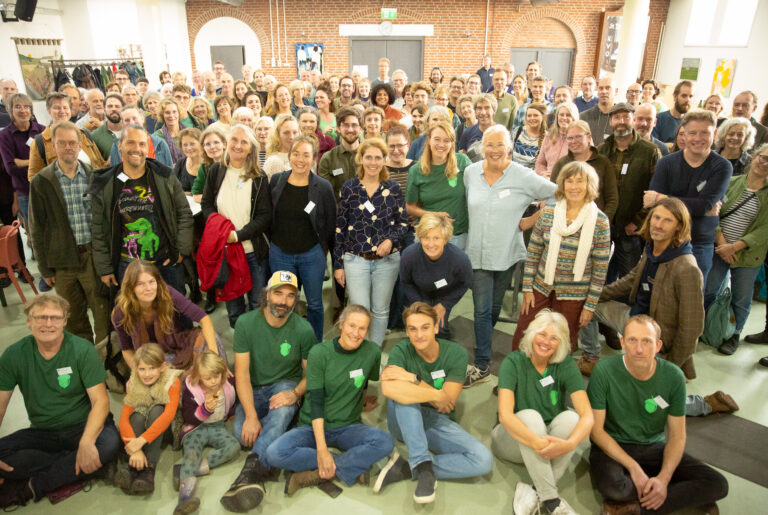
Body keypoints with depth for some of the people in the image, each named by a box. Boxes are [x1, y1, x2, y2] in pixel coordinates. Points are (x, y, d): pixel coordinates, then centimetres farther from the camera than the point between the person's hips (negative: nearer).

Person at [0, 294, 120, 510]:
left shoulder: (83, 350, -12)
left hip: (83, 427, -2)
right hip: (42, 433, 2)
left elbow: (100, 400, -15)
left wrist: (86, 442, -32)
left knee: (109, 442, -32)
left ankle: (31, 486, -16)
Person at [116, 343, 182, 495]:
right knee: (138, 415, -29)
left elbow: (168, 414, -33)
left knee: (156, 409, -32)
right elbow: (124, 419, -23)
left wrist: (142, 440, -44)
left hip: (165, 428, -2)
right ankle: (134, 468, -41)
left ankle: (149, 470, -42)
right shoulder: (133, 385, -12)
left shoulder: (172, 382, -19)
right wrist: (134, 449, -39)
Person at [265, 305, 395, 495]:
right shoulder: (319, 353, -11)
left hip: (348, 428, 1)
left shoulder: (372, 352, -6)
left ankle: (318, 474, -21)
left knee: (386, 442, -28)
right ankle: (353, 465, -18)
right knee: (275, 453, -28)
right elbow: (316, 402, -14)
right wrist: (321, 448, -23)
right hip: (313, 426, -1)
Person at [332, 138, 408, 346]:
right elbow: (340, 228, 3)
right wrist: (338, 264, 2)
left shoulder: (393, 188, 2)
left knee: (381, 311, 12)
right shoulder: (349, 187, 0)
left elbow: (403, 223, 7)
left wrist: (391, 240, -15)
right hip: (356, 259, -1)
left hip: (387, 259, 1)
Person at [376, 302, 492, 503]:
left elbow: (448, 401, -15)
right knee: (401, 394, -33)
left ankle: (405, 469, -19)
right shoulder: (401, 351, -14)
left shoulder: (456, 353, -9)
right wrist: (437, 395, -28)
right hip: (406, 422, -2)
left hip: (439, 423, 2)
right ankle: (424, 466, -29)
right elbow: (388, 388, -34)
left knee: (484, 460, -22)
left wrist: (411, 379, -21)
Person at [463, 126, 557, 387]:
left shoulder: (524, 176, -8)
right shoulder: (470, 173, 3)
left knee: (494, 308, 13)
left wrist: (531, 221, -4)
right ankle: (482, 365, 7)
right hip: (478, 253, 1)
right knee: (482, 310, -2)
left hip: (506, 254, -1)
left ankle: (483, 350, 34)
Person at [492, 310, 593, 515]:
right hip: (517, 440, -2)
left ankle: (535, 492, -28)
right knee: (530, 416, -33)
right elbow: (505, 414, -26)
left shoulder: (566, 365, -8)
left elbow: (587, 415, -18)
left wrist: (569, 444, -38)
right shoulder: (514, 362, -14)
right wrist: (537, 443, -41)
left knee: (570, 417, -28)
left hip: (552, 443, 2)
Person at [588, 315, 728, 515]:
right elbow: (596, 429, -14)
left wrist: (664, 478, -18)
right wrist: (633, 467, -20)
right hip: (613, 447, -4)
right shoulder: (604, 371, -18)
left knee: (718, 485, -14)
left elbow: (677, 435, -3)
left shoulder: (673, 376, -8)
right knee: (612, 486, -36)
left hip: (655, 447, 4)